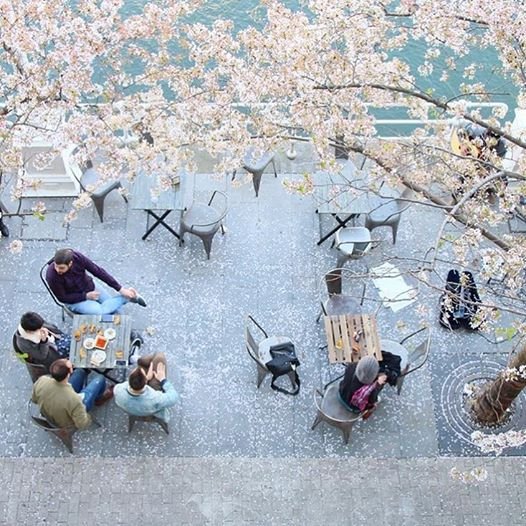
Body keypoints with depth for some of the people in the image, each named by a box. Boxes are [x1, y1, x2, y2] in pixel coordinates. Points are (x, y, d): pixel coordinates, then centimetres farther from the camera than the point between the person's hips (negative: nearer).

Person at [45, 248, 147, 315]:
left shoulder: (77, 257, -25)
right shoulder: (52, 276, -29)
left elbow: (98, 271, -17)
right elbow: (63, 298, -16)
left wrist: (120, 289, -16)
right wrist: (86, 296, -20)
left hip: (91, 289, 3)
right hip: (76, 300, -3)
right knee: (100, 312, -27)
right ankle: (128, 296, -9)